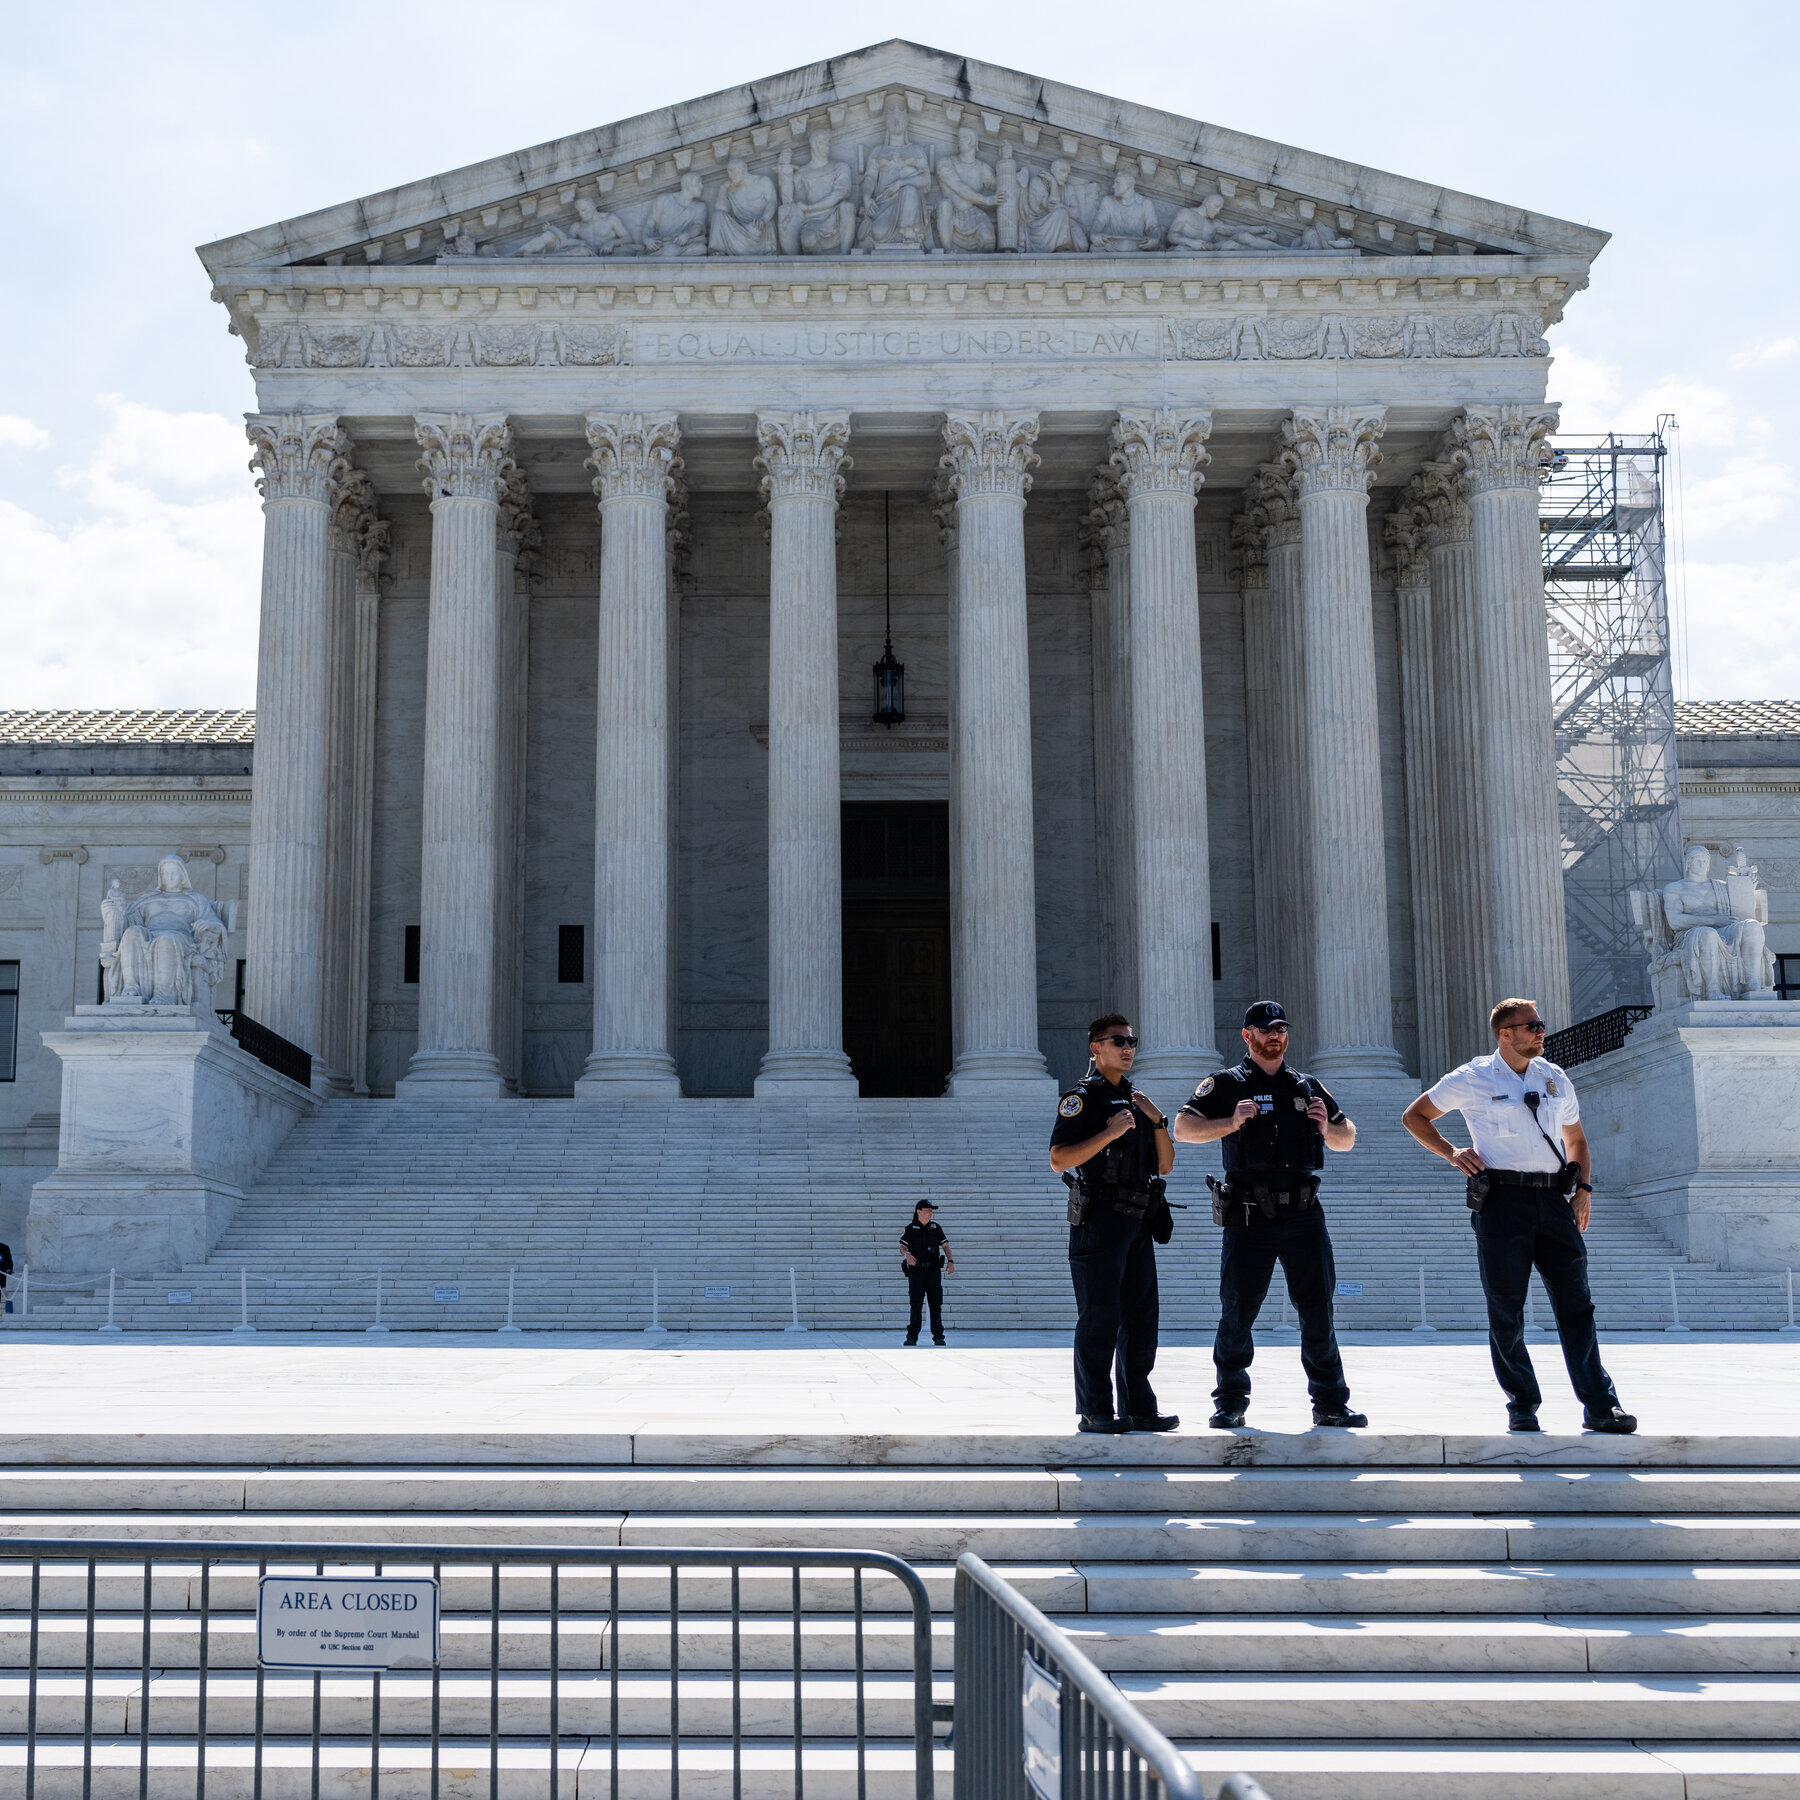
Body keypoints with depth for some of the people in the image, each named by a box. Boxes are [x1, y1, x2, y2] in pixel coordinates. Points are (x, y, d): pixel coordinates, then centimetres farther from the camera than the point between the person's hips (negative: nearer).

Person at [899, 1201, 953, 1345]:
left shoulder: (936, 1227, 10)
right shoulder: (910, 1229, 4)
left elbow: (945, 1246, 8)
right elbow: (902, 1246, -5)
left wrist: (951, 1261, -8)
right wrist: (907, 1254, -28)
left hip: (933, 1270, 1)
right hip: (916, 1270, -1)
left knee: (936, 1304, -3)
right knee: (915, 1304, -1)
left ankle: (938, 1336, -1)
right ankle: (912, 1337, 3)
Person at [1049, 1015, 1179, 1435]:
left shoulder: (1136, 1101, 20)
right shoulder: (1082, 1098, -2)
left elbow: (1164, 1165, 18)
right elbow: (1059, 1159, -13)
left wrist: (1158, 1121, 3)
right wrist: (1109, 1133, -18)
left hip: (1138, 1223, 7)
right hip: (1098, 1222, -7)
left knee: (1140, 1316, 7)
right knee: (1099, 1318, -6)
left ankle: (1139, 1408, 13)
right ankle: (1096, 1411, -2)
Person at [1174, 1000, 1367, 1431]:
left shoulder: (1308, 1087, 18)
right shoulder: (1227, 1084, 6)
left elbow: (1347, 1138, 22)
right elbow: (1183, 1129, -2)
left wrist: (1327, 1128, 0)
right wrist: (1231, 1123, -17)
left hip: (1304, 1214, 3)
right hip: (1249, 1216, -3)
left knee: (1319, 1311, 4)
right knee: (1237, 1313, -1)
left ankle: (1330, 1402, 11)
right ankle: (1230, 1403, 10)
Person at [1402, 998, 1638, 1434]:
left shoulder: (1555, 1080, 15)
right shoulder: (1472, 1080, 3)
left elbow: (1576, 1139, 26)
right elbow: (1414, 1116, 12)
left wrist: (1584, 1188, 11)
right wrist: (1451, 1153, -1)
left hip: (1553, 1200, 3)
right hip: (1502, 1199, -3)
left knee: (1576, 1304, -1)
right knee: (1505, 1310, -1)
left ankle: (1600, 1406, 2)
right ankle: (1522, 1406, 10)